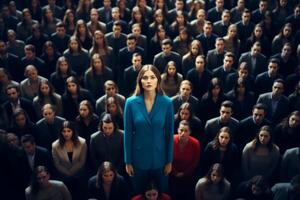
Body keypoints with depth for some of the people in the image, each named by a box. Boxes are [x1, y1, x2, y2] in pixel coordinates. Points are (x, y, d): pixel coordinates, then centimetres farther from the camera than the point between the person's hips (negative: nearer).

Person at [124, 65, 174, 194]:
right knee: (139, 195, 17)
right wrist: (128, 161, -3)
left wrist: (169, 160, -1)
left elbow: (169, 133, -3)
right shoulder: (131, 103, -10)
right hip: (139, 158, 0)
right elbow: (128, 133, -5)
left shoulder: (167, 103, -9)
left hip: (159, 158, 0)